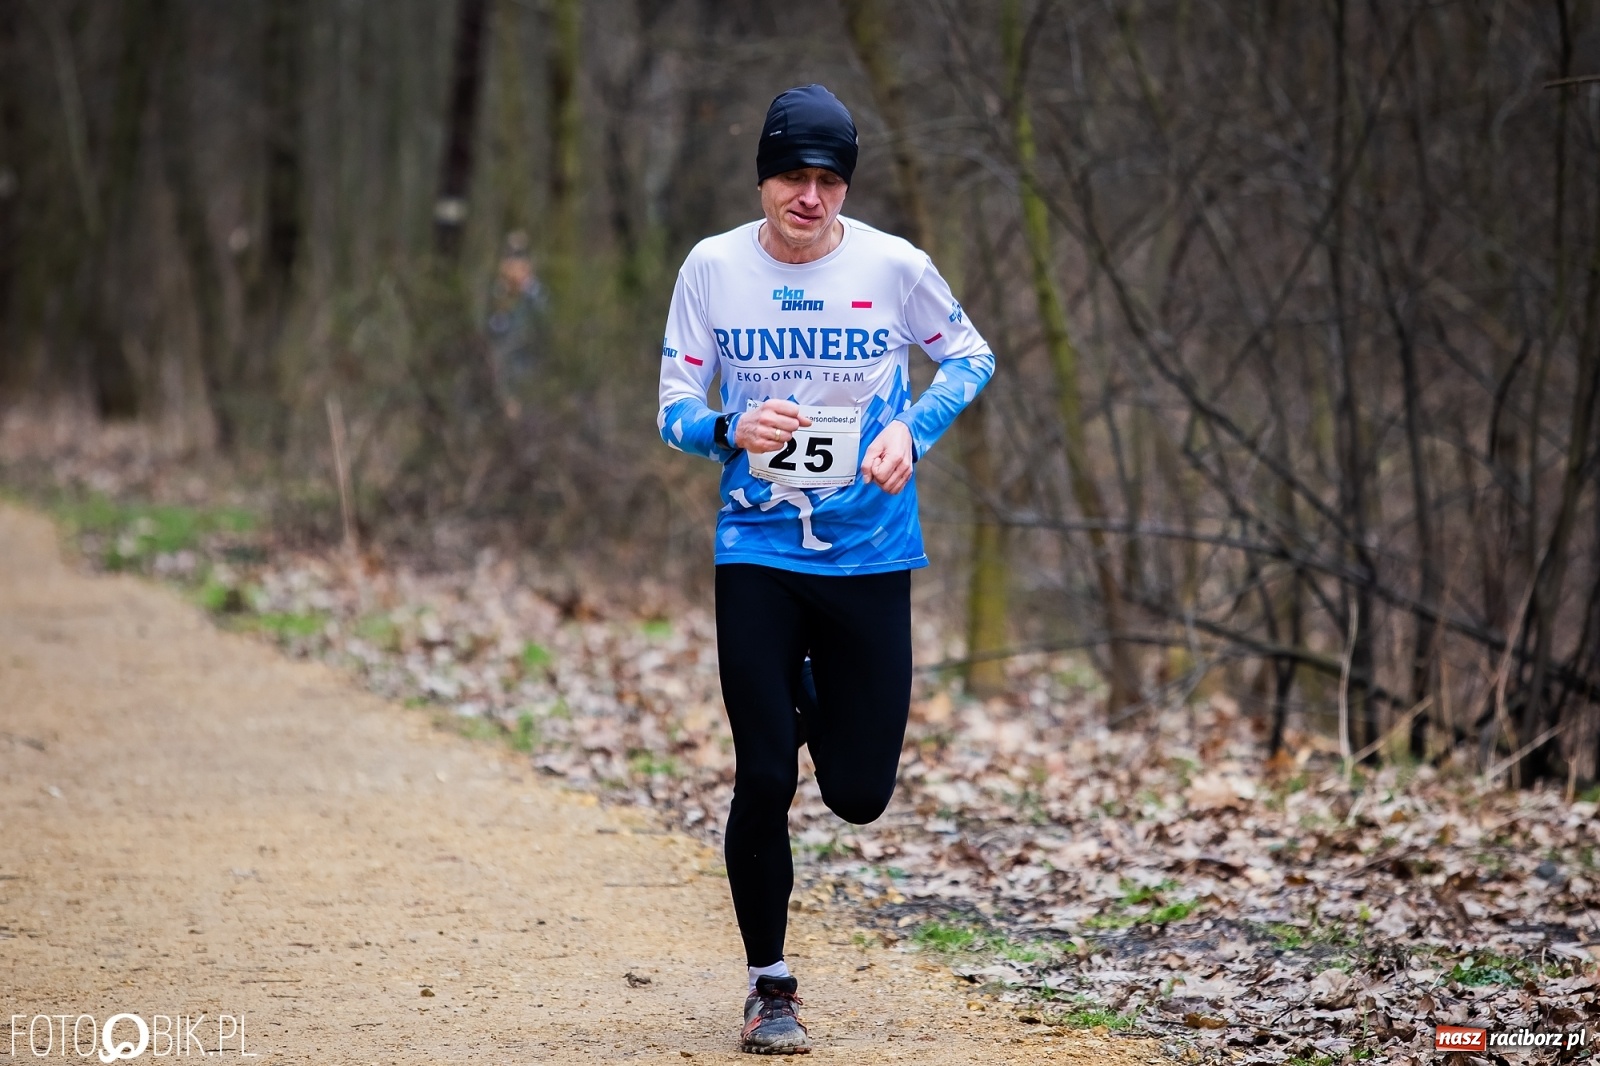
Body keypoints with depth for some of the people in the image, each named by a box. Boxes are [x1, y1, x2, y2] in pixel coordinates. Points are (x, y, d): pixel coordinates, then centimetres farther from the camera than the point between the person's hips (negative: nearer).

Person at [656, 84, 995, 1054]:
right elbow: (676, 408, 1)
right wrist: (735, 431, -22)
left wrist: (912, 430, -8)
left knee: (860, 792, 2)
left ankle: (822, 710, 39)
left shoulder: (893, 266, -5)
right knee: (763, 781, -4)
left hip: (872, 553, 0)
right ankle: (769, 984, 13)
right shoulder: (713, 267, -4)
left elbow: (970, 356, 10)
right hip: (757, 553, 0)